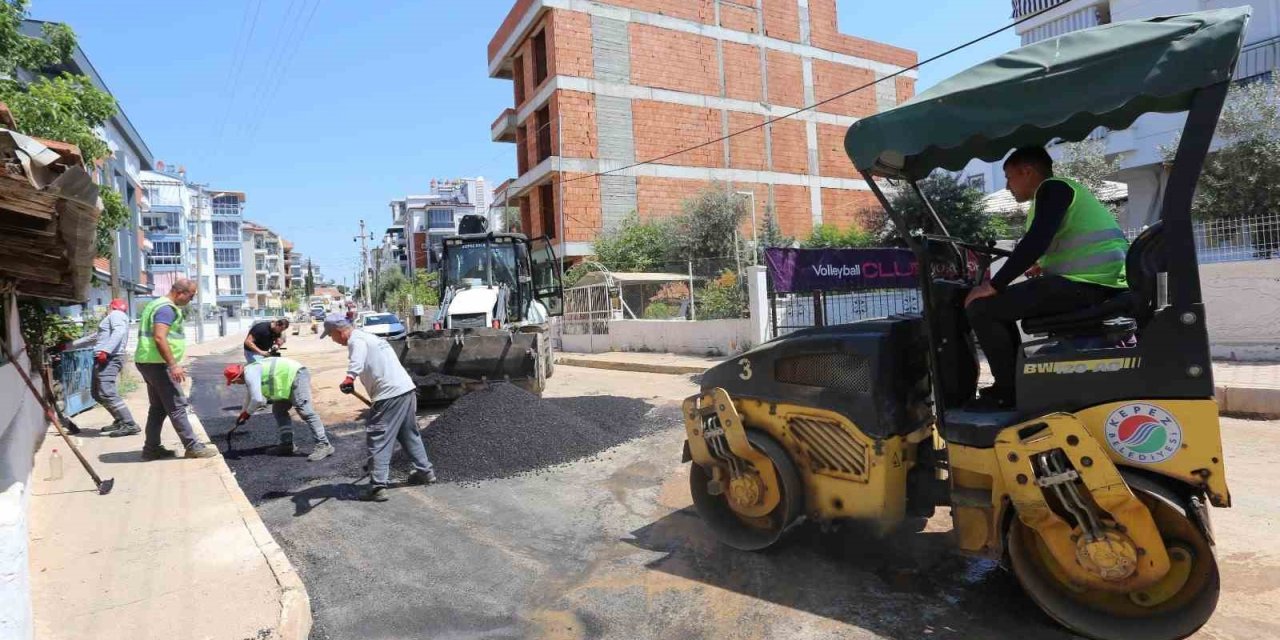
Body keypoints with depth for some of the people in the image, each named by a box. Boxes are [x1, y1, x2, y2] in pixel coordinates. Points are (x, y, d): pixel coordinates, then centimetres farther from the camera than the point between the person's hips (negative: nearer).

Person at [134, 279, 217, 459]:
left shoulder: (157, 304, 17)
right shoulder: (167, 308, -15)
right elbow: (159, 338, -26)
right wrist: (173, 365, -26)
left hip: (148, 362, 11)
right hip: (157, 363, -11)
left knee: (158, 407, 15)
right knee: (176, 406, -8)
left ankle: (151, 448, 20)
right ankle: (192, 447, -5)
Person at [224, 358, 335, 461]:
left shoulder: (250, 374, -14)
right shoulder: (249, 373, 18)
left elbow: (257, 399, -20)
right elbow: (249, 397, 35)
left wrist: (247, 413, -1)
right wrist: (242, 414, 43)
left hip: (297, 375, -11)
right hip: (290, 378, 11)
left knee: (304, 411, -18)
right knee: (278, 410, 15)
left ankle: (323, 445, -22)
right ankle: (287, 445, 17)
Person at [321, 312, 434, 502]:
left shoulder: (356, 340, -7)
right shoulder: (368, 336, 23)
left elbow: (357, 360, -33)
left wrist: (349, 377, -49)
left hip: (390, 395, -10)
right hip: (407, 389, 10)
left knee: (378, 441, -4)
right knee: (410, 435, 23)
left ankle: (378, 487, -5)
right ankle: (425, 472, 33)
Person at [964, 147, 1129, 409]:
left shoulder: (1052, 187, -5)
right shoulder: (1063, 188, 25)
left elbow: (1035, 242, -19)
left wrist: (993, 286, -16)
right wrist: (1045, 267, 35)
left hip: (1087, 283, -11)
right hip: (1104, 281, 11)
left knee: (981, 307, -14)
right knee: (1003, 303, 25)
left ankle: (1009, 390, -6)